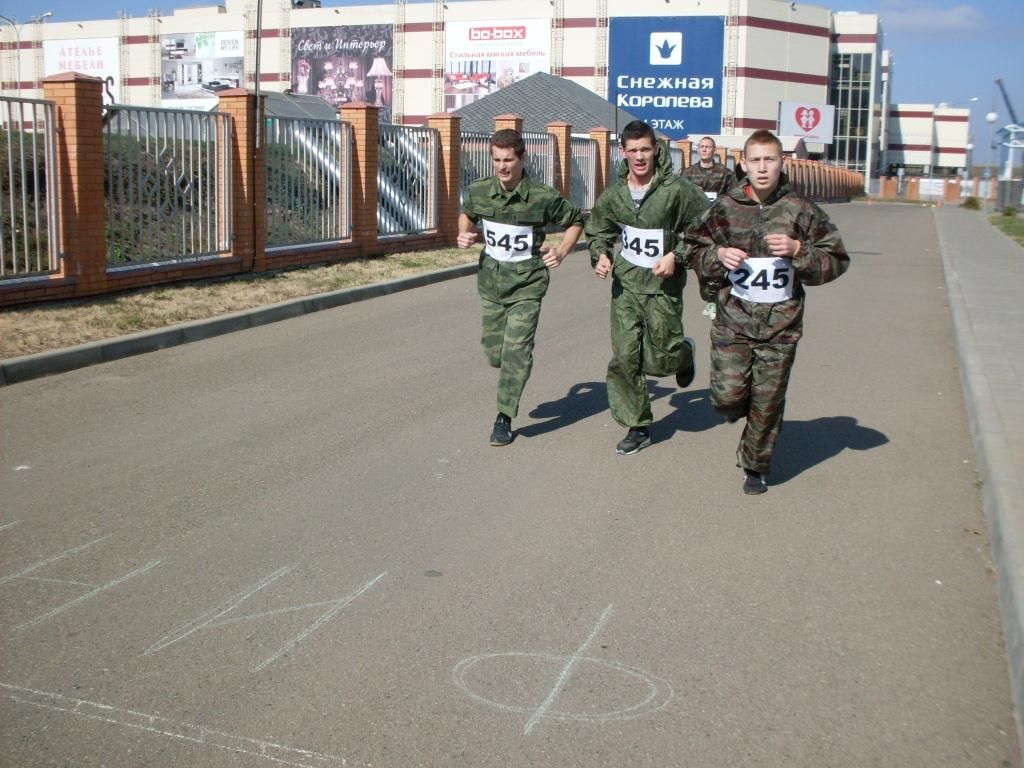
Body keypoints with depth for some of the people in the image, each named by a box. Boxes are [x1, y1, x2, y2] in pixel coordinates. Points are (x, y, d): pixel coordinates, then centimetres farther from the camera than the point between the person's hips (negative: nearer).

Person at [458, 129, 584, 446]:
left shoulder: (543, 197, -15)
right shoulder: (478, 191, -6)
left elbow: (575, 221, 3)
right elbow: (466, 213, 18)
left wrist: (561, 252, -10)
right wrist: (464, 233, -2)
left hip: (527, 283, -4)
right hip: (491, 280, 4)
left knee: (516, 350, -11)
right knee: (493, 352, 10)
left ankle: (504, 419, -1)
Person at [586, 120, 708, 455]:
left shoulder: (677, 190, -12)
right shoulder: (613, 194, 1)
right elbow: (598, 232, 16)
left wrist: (676, 255, -15)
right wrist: (600, 255, -3)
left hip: (662, 286, -3)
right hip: (625, 283, 3)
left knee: (660, 361, 2)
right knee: (624, 358, -2)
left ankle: (683, 353, 40)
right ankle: (638, 427, 13)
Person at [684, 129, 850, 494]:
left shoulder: (799, 210, -2)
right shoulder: (725, 208, 1)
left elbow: (837, 260, 2)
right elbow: (693, 250, 12)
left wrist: (798, 251, -15)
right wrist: (717, 255, -9)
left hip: (780, 324, 0)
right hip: (733, 318, 1)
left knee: (768, 402, 6)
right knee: (727, 396, -7)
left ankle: (756, 466, 27)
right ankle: (744, 411, 30)